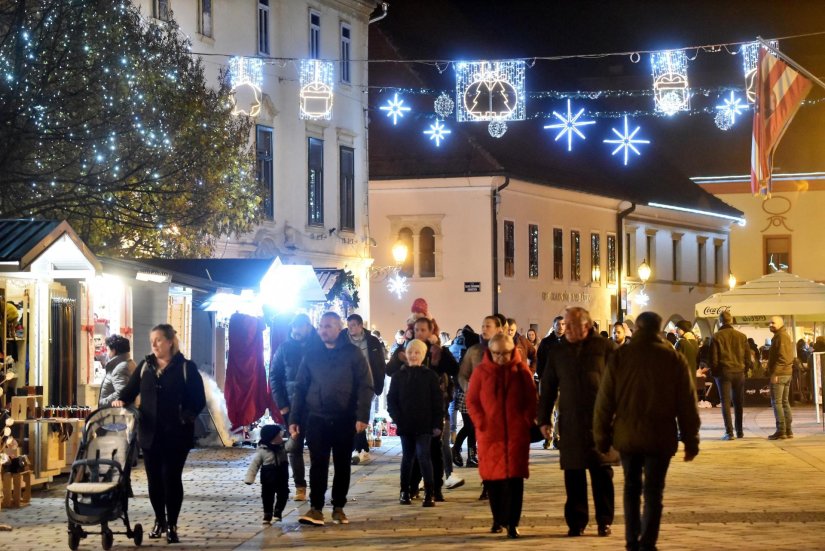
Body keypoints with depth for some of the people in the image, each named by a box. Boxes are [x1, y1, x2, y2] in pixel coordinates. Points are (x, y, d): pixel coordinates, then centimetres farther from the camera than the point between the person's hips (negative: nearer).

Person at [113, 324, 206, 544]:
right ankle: (159, 521, 26)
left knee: (171, 478, -1)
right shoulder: (145, 366, 9)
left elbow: (198, 400, -5)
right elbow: (130, 390, 8)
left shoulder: (186, 367, -4)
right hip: (150, 434, 4)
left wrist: (185, 418, -19)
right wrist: (121, 400, -14)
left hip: (175, 435, -4)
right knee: (154, 479, 9)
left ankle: (172, 525, 10)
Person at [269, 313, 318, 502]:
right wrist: (282, 404, -3)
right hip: (293, 406, 1)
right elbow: (274, 377, 5)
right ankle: (300, 486, 8)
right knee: (295, 447, 2)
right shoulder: (285, 348, 3)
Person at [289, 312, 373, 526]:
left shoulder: (352, 353, -1)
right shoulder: (312, 354, 6)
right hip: (316, 418, 1)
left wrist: (362, 416, -15)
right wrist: (294, 418, 3)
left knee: (342, 465, 7)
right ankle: (316, 508, -4)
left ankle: (339, 508, 15)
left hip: (344, 419, -1)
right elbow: (300, 387, 9)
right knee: (318, 464, -4)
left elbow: (365, 386, -5)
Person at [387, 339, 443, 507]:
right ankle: (404, 492, 21)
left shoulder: (430, 376, 0)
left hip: (424, 425, -3)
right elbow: (391, 400, 5)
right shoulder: (398, 376, 5)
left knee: (423, 455, -11)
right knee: (407, 457, 12)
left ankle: (429, 493, -9)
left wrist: (438, 424, -6)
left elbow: (438, 402, -1)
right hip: (405, 425, 3)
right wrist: (397, 418, -8)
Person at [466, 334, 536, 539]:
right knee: (492, 476, 7)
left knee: (514, 476, -5)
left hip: (516, 432, -1)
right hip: (489, 432, 1)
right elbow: (472, 400, 3)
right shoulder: (481, 371, 0)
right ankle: (498, 519, 22)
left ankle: (512, 523, -4)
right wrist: (480, 422, -7)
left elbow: (531, 399, 4)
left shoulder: (521, 370, 1)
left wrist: (527, 421, -6)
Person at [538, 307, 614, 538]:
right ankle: (576, 522, 11)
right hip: (570, 422, 2)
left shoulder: (604, 347, -1)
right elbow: (547, 388, 11)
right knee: (573, 473, 4)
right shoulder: (557, 352, 8)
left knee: (602, 471, 3)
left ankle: (604, 521, 12)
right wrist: (543, 419, 7)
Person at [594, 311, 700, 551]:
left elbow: (604, 401, -1)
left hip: (627, 435, 1)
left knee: (631, 487, 17)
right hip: (660, 437, -1)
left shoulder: (620, 356, 0)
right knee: (653, 491, 5)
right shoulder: (674, 359, -2)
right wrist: (691, 441, 4)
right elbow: (687, 405, -3)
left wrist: (601, 437, 6)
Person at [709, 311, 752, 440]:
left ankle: (729, 432, -9)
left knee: (725, 402, -1)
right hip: (739, 372, 3)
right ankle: (739, 431, 19)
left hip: (723, 372, -3)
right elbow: (747, 356, 7)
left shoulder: (716, 337, -4)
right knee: (738, 402, 13)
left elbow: (713, 358, -4)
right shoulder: (741, 336, 5)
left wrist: (714, 372, 6)